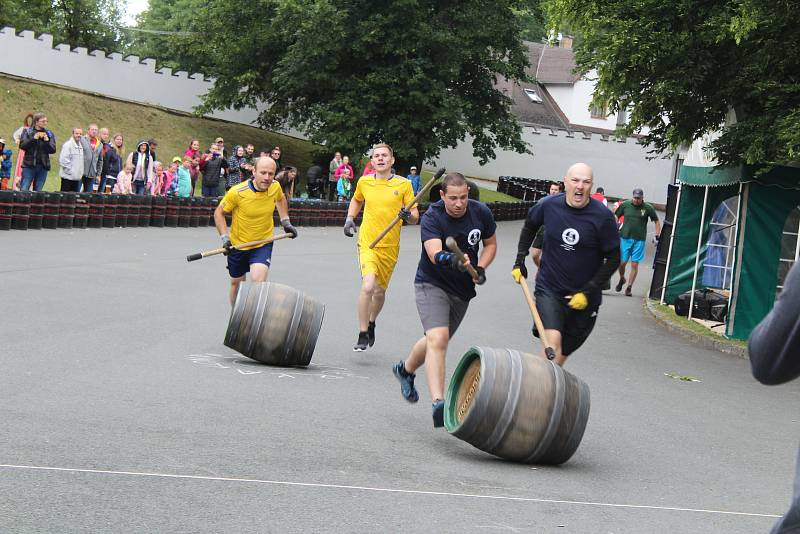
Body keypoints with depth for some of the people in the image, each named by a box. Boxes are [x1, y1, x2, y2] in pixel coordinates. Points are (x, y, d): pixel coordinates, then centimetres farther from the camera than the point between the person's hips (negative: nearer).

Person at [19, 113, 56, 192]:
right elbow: (22, 146, -6)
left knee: (38, 191, 3)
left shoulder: (49, 134, 10)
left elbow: (53, 150, 5)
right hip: (29, 165, -2)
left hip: (43, 166, 2)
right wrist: (33, 138, -14)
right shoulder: (27, 131, 5)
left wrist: (47, 141, -10)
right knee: (23, 190, -6)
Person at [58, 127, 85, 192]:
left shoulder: (81, 145, 14)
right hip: (68, 177, -8)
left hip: (77, 177, 8)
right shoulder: (68, 145, -11)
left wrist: (81, 172, 11)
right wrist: (70, 171, -16)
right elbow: (63, 160, -18)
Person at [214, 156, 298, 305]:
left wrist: (285, 222, 10)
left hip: (263, 244, 1)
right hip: (238, 244, -1)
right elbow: (219, 212, -9)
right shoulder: (237, 192, -24)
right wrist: (224, 236, -19)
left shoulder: (275, 187, -12)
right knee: (236, 283, 16)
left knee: (259, 281, -23)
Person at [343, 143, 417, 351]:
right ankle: (362, 334, -9)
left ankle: (371, 323, 44)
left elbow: (415, 217, 0)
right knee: (368, 286, -21)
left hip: (390, 247, 1)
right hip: (367, 243, -1)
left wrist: (408, 215, -21)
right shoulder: (364, 182, 2)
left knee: (380, 291, 14)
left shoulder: (403, 185, -2)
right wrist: (349, 219, 13)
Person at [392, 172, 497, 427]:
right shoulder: (432, 217, -21)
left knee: (437, 341, 18)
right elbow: (434, 252, -37)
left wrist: (480, 268, -8)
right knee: (438, 339, -24)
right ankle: (438, 403, -29)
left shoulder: (481, 213, -7)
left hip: (462, 289, 5)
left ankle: (405, 369, 47)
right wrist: (450, 259, -59)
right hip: (432, 284, -5)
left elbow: (490, 244, 9)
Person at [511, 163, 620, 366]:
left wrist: (588, 292, -12)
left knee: (563, 352, 10)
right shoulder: (548, 206, -6)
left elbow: (613, 258, -6)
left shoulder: (602, 216, -13)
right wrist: (520, 260, 13)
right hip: (549, 288, 0)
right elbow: (530, 225, 18)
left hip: (583, 298, 0)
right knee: (552, 340, -23)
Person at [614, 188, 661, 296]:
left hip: (639, 240, -1)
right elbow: (616, 216, 14)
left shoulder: (648, 208, -1)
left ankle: (629, 288, 9)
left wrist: (657, 235, 2)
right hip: (625, 237, 1)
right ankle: (622, 279, 29)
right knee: (622, 262, -2)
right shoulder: (625, 205, 1)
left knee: (634, 264, -1)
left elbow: (657, 221, 9)